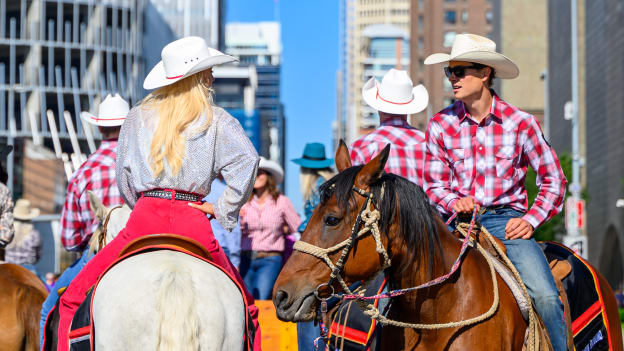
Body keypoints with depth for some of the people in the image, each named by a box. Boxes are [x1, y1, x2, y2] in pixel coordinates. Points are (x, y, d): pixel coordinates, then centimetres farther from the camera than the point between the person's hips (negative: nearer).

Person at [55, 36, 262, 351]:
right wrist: (224, 210, -4)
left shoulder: (138, 117, 11)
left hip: (144, 219, 0)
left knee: (73, 300, 7)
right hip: (193, 222, 0)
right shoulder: (216, 120, 6)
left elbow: (124, 181, 12)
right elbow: (247, 159, -12)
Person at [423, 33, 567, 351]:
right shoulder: (441, 125, 5)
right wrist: (455, 202, -13)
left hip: (507, 219, -1)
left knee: (545, 297, -22)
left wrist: (531, 220, -5)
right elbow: (434, 185, 9)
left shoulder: (519, 123, 2)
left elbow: (553, 179, 8)